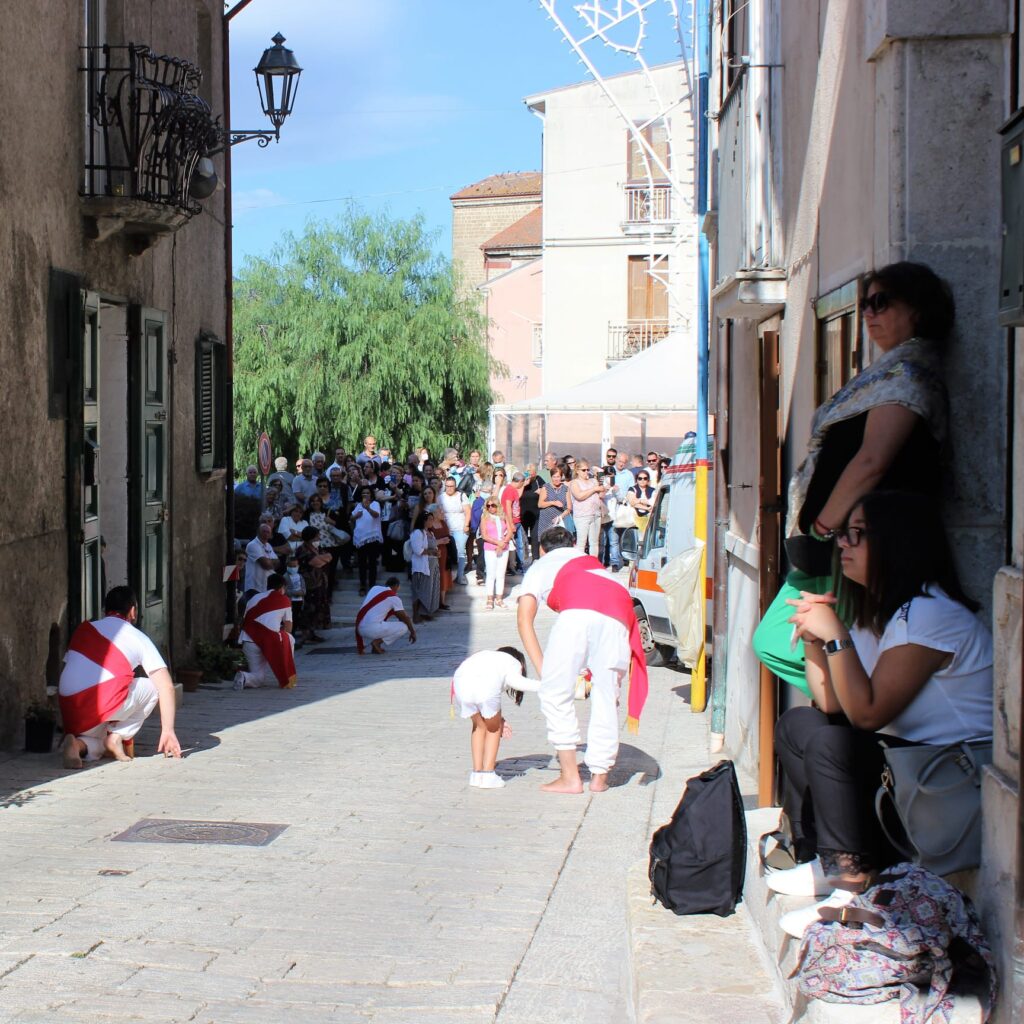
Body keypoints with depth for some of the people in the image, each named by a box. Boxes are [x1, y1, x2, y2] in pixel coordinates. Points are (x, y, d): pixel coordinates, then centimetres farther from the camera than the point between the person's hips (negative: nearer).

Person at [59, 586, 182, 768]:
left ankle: (79, 744, -6)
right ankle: (118, 737, 6)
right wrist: (168, 730, 13)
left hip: (69, 710, 5)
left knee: (96, 747, 31)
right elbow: (166, 686, 8)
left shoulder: (84, 629, 24)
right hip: (107, 704, -4)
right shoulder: (138, 638, 13)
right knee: (152, 686, 21)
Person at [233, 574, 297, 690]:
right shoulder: (284, 600, 12)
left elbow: (245, 621, 20)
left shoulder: (254, 598, 23)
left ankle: (244, 677, -16)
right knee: (288, 638, 29)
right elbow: (288, 629, 13)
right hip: (270, 640, -4)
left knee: (258, 678, 18)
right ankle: (287, 680, 24)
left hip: (249, 640, 4)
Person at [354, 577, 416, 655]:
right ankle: (377, 642, -5)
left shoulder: (374, 588, 19)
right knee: (404, 627, 6)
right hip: (373, 629, -7)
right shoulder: (394, 597, 2)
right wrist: (413, 632, 25)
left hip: (360, 629, 7)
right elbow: (404, 617, 10)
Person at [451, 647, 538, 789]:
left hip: (460, 684, 5)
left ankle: (477, 773, 29)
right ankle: (488, 775, 18)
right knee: (494, 729, 22)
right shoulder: (514, 663, 28)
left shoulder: (487, 657, 41)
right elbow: (514, 680, 4)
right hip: (486, 688, -5)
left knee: (479, 725, 29)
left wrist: (499, 720, 38)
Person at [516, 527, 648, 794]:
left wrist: (542, 670, 14)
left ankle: (569, 777, 7)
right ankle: (599, 776, 18)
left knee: (556, 692, 8)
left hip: (579, 611, -4)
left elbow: (524, 619, 18)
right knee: (606, 697, 14)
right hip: (619, 615, 4)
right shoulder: (593, 563, 45)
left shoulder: (541, 565, 33)